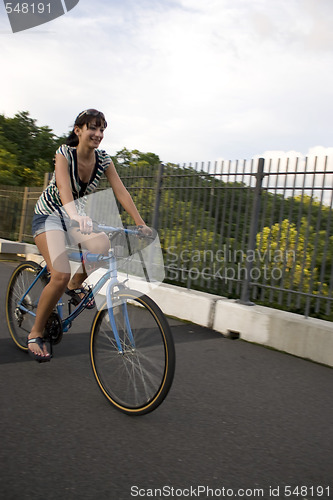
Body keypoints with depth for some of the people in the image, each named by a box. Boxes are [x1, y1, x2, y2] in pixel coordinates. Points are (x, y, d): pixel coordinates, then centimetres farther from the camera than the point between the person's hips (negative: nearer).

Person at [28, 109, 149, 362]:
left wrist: (141, 224, -23)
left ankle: (75, 285, 3)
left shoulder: (103, 159, -7)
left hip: (77, 215, 5)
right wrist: (75, 215, -58)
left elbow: (121, 191, -13)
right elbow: (64, 186, -38)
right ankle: (35, 333, -3)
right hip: (50, 214, -5)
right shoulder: (64, 153, -20)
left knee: (102, 245, -28)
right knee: (61, 275, -23)